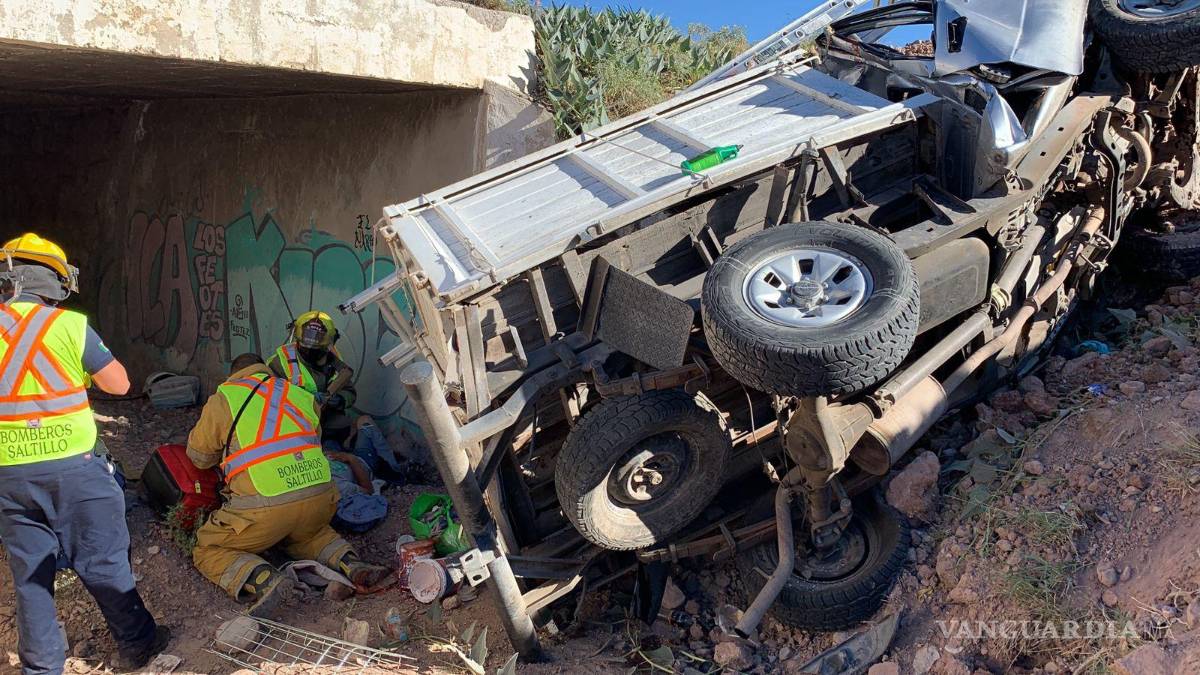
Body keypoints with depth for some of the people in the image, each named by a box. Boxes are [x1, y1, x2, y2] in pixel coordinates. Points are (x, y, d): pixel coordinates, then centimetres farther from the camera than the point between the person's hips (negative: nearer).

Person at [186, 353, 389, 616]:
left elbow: (198, 456, 20)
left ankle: (264, 580, -12)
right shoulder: (302, 395, 20)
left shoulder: (223, 399, 10)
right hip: (319, 494, 5)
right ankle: (350, 563, 9)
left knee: (208, 552, 17)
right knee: (306, 533, 36)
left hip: (264, 506, -4)